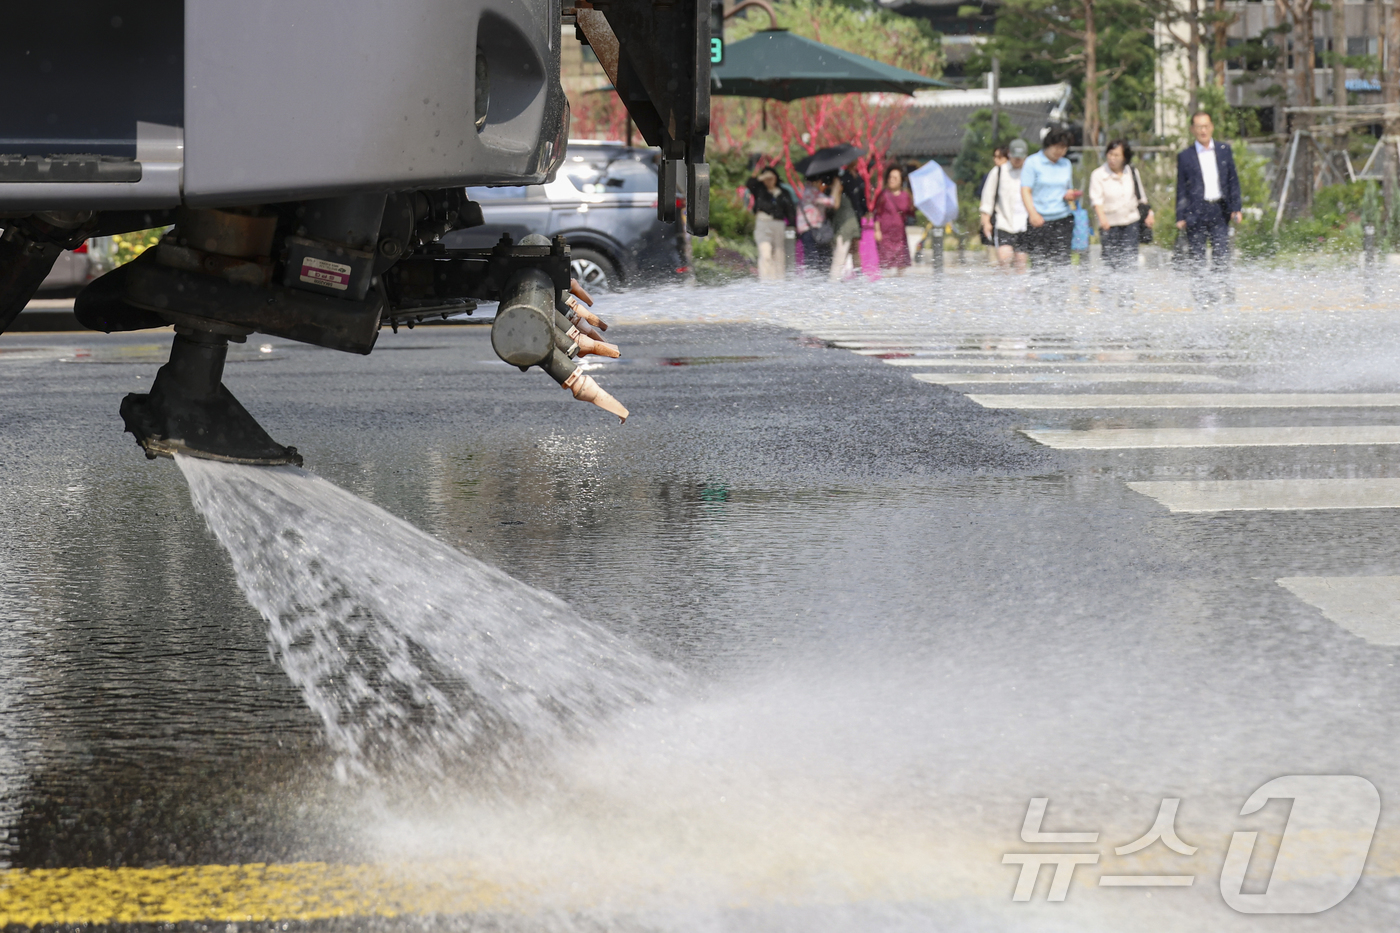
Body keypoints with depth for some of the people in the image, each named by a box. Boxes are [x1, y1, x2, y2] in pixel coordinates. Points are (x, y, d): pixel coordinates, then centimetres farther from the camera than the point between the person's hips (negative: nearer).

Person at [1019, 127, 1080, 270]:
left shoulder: (1066, 164, 16)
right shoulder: (1032, 163, 1)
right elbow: (1025, 190, -6)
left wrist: (1070, 195, -1)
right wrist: (1032, 213, -19)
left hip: (1063, 220, 3)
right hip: (1040, 220, -3)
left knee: (1061, 259, -8)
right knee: (1040, 261, -7)